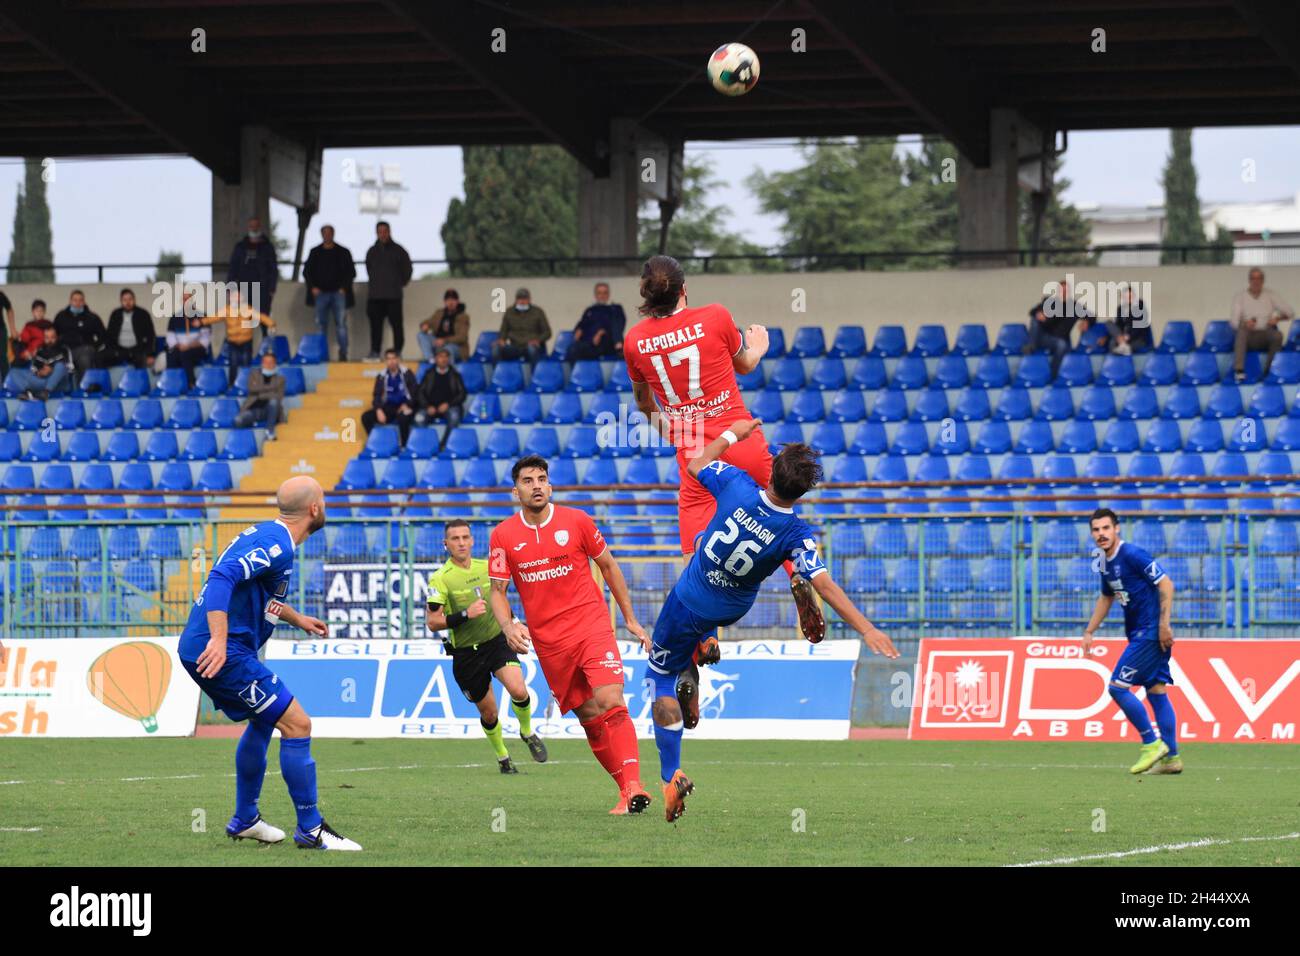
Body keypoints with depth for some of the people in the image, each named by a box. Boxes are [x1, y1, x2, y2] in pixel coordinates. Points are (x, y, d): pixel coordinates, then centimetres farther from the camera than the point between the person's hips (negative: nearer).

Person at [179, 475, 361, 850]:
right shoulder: (277, 546, -18)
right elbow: (222, 577, -30)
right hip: (225, 652, -11)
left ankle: (245, 820, 36)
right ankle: (310, 829, -3)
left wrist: (296, 619, 40)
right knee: (297, 724, -8)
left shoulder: (267, 535, 14)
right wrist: (219, 640, -36)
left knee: (264, 720, 28)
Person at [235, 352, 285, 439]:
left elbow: (279, 397, 2)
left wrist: (261, 394, -8)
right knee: (238, 421, -31)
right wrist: (270, 387, -5)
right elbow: (252, 389, -3)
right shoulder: (254, 375, 16)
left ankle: (270, 432, -34)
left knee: (273, 401, -37)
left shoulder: (280, 379, 14)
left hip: (269, 410, 0)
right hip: (254, 409, 0)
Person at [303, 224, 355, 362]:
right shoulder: (315, 252, 13)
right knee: (321, 324, -2)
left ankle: (343, 354, -10)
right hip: (321, 293, 2)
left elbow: (351, 272, 8)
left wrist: (344, 288, -4)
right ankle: (323, 354, 1)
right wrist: (312, 287, 0)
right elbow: (307, 271, 13)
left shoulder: (343, 252, 8)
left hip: (338, 293, -2)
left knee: (341, 324, -10)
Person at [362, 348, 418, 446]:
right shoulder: (381, 376, 5)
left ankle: (404, 446, -28)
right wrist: (379, 410, -15)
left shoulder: (407, 374, -3)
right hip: (389, 408, 4)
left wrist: (407, 405, -18)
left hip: (405, 407, -4)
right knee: (366, 417, -17)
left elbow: (414, 392, -3)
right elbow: (377, 396, 3)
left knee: (402, 417, -40)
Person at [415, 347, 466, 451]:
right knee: (419, 418, -32)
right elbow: (420, 393, 8)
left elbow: (462, 394, 4)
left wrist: (448, 404, -12)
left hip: (449, 407, -1)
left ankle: (443, 445, -33)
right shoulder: (429, 374, 13)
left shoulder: (455, 375, 10)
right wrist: (428, 406, -10)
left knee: (454, 416, -37)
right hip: (431, 407, 1)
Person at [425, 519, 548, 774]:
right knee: (488, 712, 7)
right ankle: (502, 757, 33)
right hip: (466, 653, -2)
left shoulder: (487, 567, 2)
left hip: (497, 641, 2)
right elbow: (433, 622, -16)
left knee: (519, 691, -22)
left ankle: (527, 732, 9)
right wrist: (466, 614, -26)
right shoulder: (441, 579, -12)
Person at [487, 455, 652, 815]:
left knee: (610, 702, -19)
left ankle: (633, 787, -25)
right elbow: (497, 590, 5)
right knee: (589, 717, 2)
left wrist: (630, 619, 13)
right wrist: (508, 626, -15)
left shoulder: (577, 521, 0)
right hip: (548, 642, 2)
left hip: (592, 627, -2)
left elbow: (608, 566, 11)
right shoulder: (503, 536, 2)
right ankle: (627, 788, 10)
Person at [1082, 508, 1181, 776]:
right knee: (1156, 691, 8)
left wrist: (1163, 625, -21)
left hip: (1151, 632, -9)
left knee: (1118, 687, -10)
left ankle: (1152, 744, -4)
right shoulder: (1106, 563, 12)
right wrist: (1089, 632, 24)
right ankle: (1171, 757, 10)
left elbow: (1166, 585, -18)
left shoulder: (1132, 555, -15)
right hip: (1138, 633, 9)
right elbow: (1106, 598, 28)